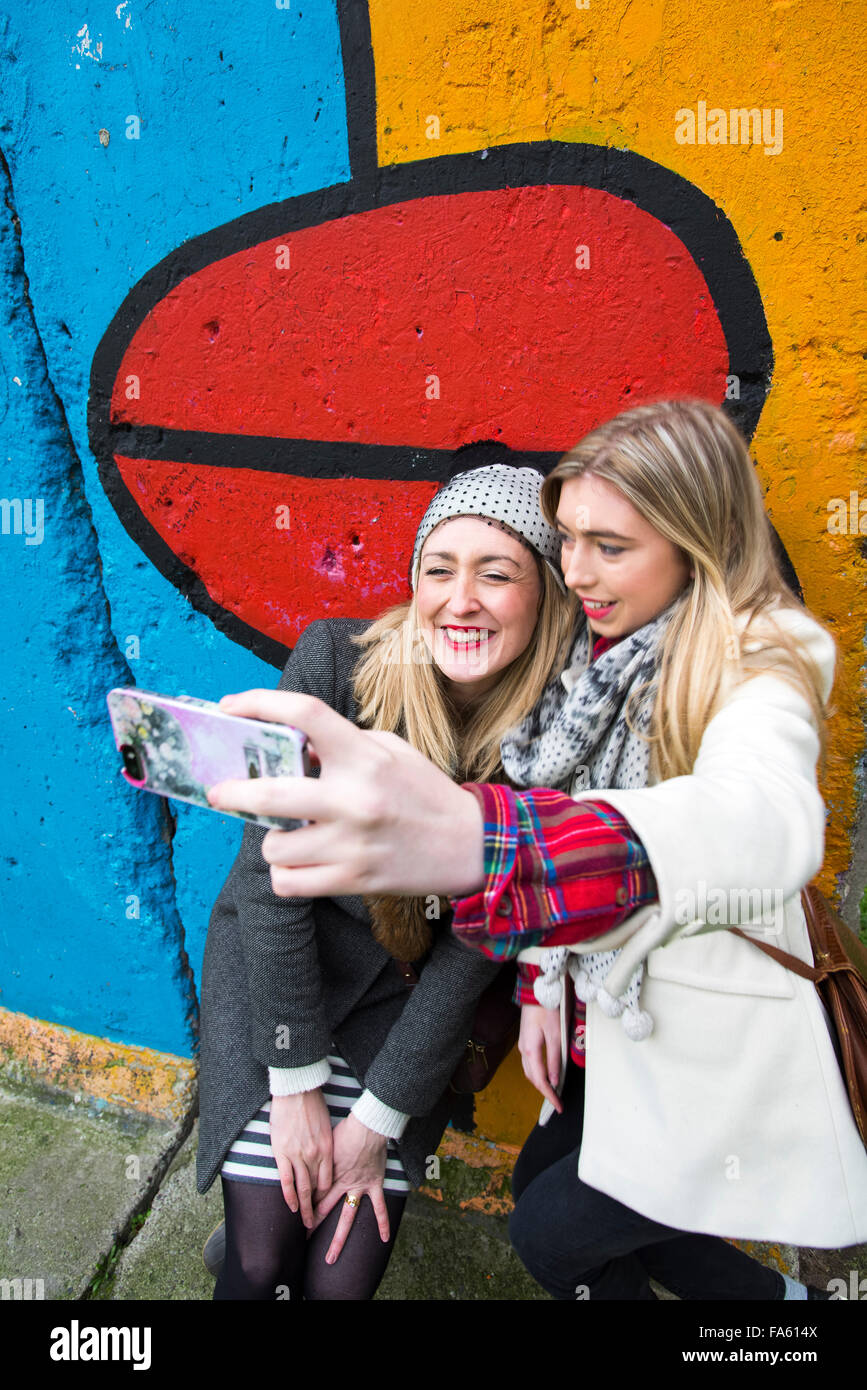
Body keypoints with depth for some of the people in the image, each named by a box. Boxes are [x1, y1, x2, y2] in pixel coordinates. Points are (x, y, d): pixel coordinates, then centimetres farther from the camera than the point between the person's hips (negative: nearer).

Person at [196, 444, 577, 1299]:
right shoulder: (334, 664, -22)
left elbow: (471, 947, -12)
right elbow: (273, 876, -17)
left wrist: (378, 1117, -9)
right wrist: (296, 1083, -12)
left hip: (404, 992, 1)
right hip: (272, 962, -1)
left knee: (345, 1274, 2)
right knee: (263, 1264, -2)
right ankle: (241, 1241, 33)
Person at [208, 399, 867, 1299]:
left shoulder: (760, 667, -24)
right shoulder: (594, 653, -1)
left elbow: (768, 821, -47)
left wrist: (472, 839, -64)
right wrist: (542, 985, 2)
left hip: (719, 1058, -7)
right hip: (618, 1024, 7)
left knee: (550, 1236, 8)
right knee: (541, 1183, 21)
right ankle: (776, 1296, 39)